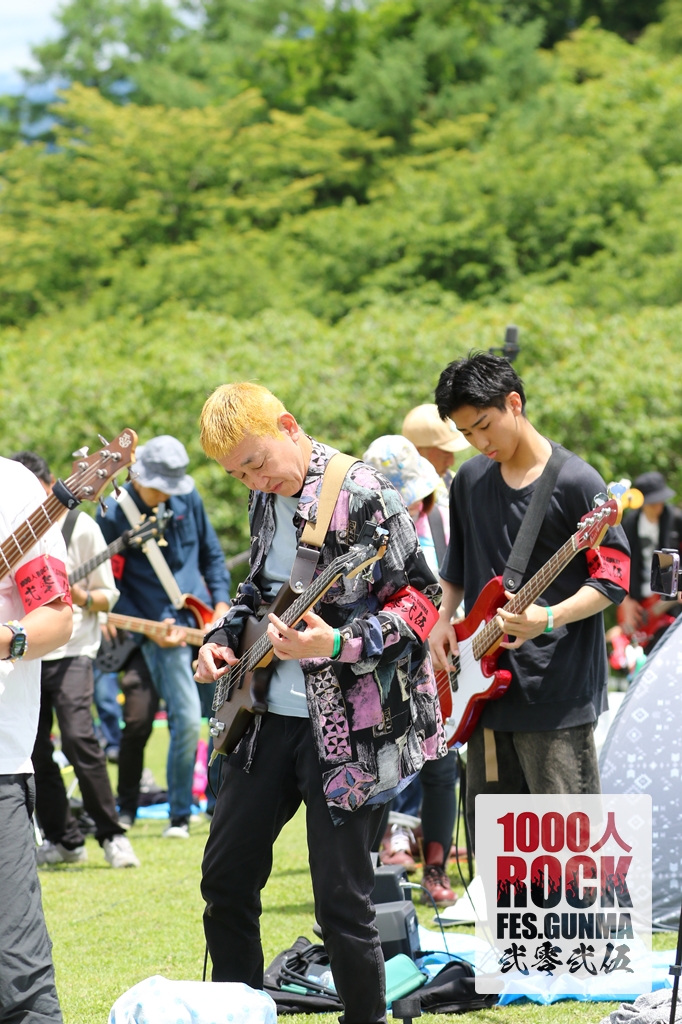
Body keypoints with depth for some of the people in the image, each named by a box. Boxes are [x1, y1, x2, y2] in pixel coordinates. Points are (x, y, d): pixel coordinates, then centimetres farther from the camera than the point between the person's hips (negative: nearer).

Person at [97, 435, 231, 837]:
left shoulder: (188, 499, 5)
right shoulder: (113, 515, -9)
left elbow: (212, 555, 17)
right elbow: (110, 587, -7)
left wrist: (221, 603, 4)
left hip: (206, 622, 5)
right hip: (163, 633, -5)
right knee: (187, 720, -13)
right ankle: (180, 815, 1)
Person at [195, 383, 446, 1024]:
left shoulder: (360, 494, -15)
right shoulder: (265, 499, 9)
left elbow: (421, 598, -16)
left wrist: (339, 646, -27)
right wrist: (223, 637, 6)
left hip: (347, 727, -8)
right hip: (270, 715, 8)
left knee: (340, 903, -6)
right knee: (225, 877, 11)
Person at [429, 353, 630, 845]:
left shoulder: (575, 481, -9)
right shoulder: (470, 481, 11)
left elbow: (614, 578, -9)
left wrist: (548, 619, -23)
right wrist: (444, 620, 6)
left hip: (558, 691, -7)